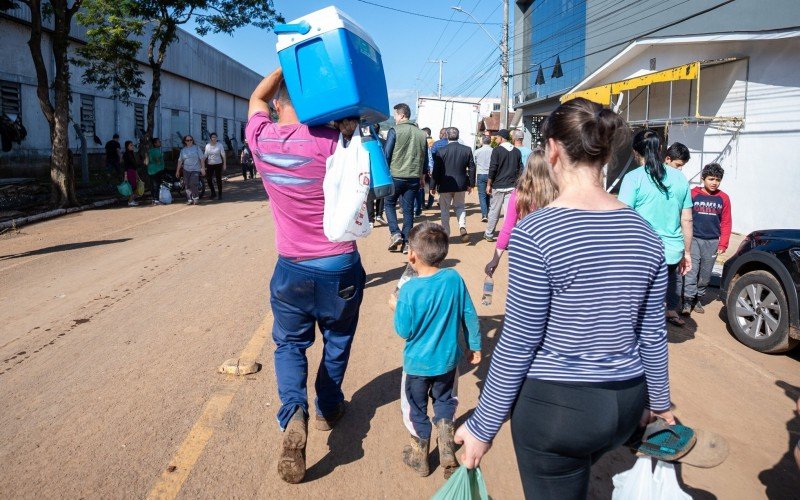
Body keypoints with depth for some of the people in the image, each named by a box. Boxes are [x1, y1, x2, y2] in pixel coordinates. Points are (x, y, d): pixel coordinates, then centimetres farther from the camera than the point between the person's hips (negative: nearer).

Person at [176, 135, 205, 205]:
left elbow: (202, 158, 0)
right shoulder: (183, 150, 11)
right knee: (187, 185, 0)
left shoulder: (196, 148, 3)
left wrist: (203, 168, -8)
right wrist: (177, 171, 12)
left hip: (195, 170, -3)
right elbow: (180, 161, 14)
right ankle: (190, 200, 7)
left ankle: (196, 199, -7)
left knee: (193, 184, -16)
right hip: (186, 170, 4)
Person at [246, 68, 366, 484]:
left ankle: (293, 413, -5)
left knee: (290, 342, 18)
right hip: (340, 266, -1)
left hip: (292, 269, 2)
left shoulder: (261, 138, -6)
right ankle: (328, 409, 38)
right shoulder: (327, 140, -17)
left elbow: (257, 97, 15)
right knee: (337, 340, 21)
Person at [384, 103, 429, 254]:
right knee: (408, 209, 9)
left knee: (389, 203, 14)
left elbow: (387, 154, -8)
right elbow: (425, 158, 12)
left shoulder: (395, 131, -7)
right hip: (414, 178, 4)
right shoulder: (421, 133, 7)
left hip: (396, 176, -4)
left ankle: (395, 233, -1)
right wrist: (422, 176, 21)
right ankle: (406, 242, 9)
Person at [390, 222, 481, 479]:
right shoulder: (454, 279, -12)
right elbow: (470, 316, -4)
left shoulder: (409, 290, -23)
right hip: (448, 359, 3)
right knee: (445, 402, 27)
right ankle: (447, 451, 25)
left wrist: (396, 308, 2)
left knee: (415, 408, 19)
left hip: (417, 363, -3)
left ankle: (420, 455, 35)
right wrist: (475, 347, 9)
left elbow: (404, 331, -16)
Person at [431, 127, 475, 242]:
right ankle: (462, 227, -3)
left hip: (445, 185, -2)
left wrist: (434, 186, 1)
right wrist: (471, 184, 11)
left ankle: (445, 234, 14)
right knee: (460, 206, 19)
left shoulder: (441, 151, -11)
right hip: (461, 185, 2)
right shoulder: (467, 150, -3)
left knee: (445, 209, 11)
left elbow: (436, 170, -7)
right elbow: (472, 168, 1)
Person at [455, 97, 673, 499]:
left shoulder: (535, 232, -21)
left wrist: (482, 426, -6)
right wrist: (659, 401, 21)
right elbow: (652, 335, 5)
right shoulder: (644, 234, -3)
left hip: (555, 405, -5)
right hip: (626, 403, 6)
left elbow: (518, 342, -17)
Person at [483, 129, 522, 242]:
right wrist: (516, 183, 17)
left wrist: (489, 184, -4)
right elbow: (520, 169, 10)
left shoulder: (497, 150, -7)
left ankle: (489, 234, 18)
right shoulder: (517, 151, 8)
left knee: (494, 211, 7)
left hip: (498, 186, -3)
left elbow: (492, 169, -10)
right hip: (512, 186, 3)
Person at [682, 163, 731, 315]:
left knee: (705, 274, 10)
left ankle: (698, 299, 23)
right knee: (691, 271, -9)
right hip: (694, 239, -3)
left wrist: (723, 244, 2)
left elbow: (726, 223, 6)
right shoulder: (693, 194, -4)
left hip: (712, 242, 3)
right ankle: (687, 302, -6)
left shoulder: (723, 198, 4)